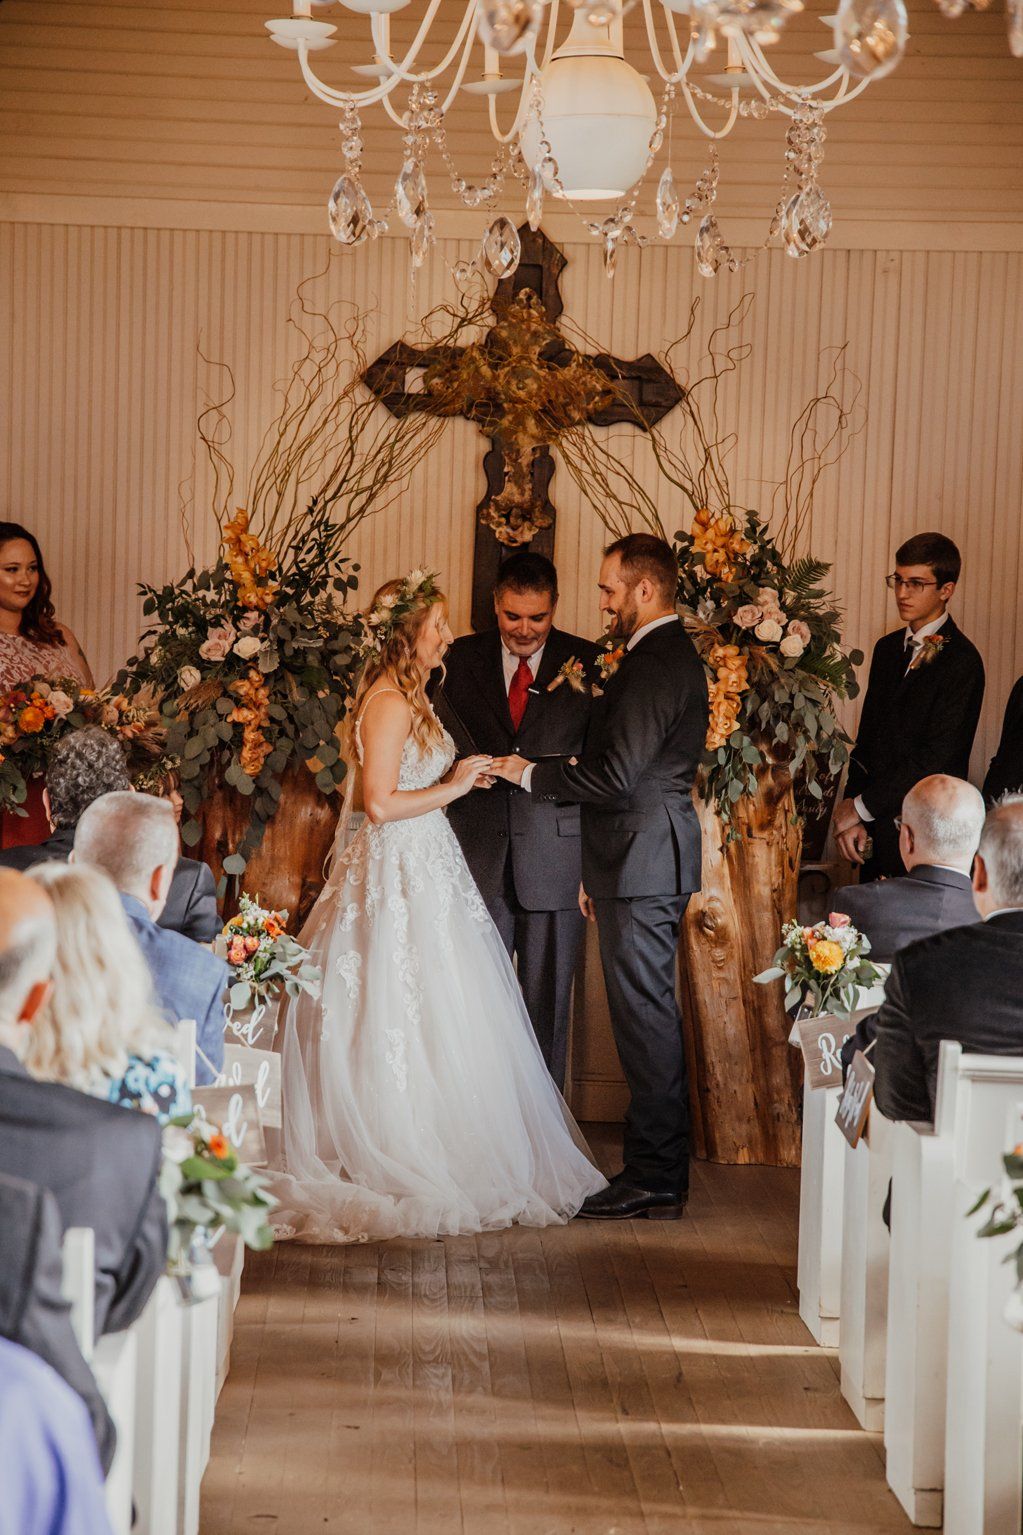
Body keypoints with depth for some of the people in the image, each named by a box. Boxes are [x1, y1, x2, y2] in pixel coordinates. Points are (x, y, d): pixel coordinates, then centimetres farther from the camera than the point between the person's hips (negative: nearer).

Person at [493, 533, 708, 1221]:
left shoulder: (655, 664, -17)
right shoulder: (673, 655, 17)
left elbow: (615, 778, -23)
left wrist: (532, 774, -9)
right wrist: (601, 872, 24)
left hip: (643, 866, -11)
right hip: (645, 861, 11)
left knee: (645, 1018, -6)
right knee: (652, 1016, 14)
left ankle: (654, 1180, -1)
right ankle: (662, 1170, 20)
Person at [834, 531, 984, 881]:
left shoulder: (962, 661, -11)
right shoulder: (888, 648, 14)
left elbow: (937, 756, -16)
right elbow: (867, 738, 13)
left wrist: (861, 806, -11)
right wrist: (852, 815, -1)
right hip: (876, 828, 6)